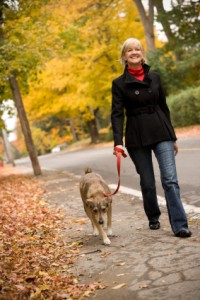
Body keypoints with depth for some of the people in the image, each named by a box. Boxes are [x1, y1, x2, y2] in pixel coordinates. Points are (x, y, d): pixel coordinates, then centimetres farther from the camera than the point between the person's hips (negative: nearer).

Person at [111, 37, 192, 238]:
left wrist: (172, 137, 13)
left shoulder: (154, 77, 9)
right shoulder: (119, 83, 0)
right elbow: (117, 114, -7)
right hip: (137, 137, -1)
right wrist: (118, 142, -19)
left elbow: (163, 107, 13)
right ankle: (153, 218, 31)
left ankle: (180, 225, -9)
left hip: (161, 132, 2)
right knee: (147, 182, 7)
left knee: (170, 179, -9)